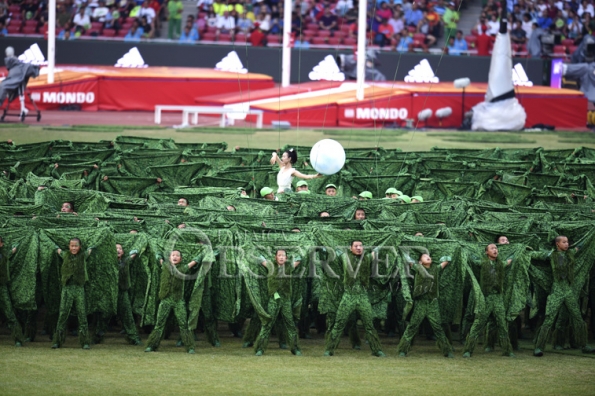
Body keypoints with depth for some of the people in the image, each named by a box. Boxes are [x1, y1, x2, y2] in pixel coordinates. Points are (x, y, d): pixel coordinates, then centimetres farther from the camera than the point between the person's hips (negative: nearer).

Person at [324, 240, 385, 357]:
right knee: (339, 324, -3)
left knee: (369, 325, 4)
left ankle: (376, 350, 12)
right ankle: (329, 349, 3)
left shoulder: (367, 259, 9)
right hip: (348, 296, -2)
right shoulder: (345, 257, 4)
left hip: (363, 297, 2)